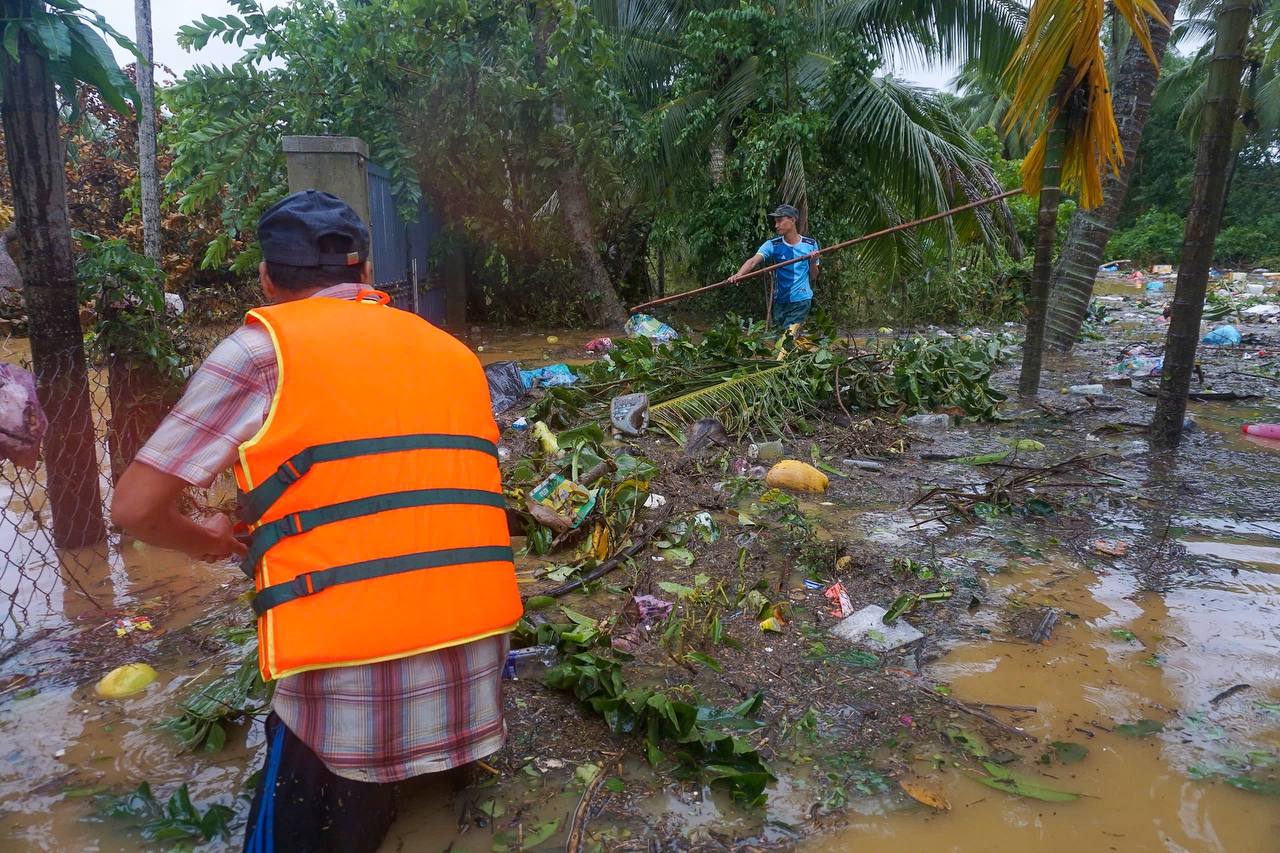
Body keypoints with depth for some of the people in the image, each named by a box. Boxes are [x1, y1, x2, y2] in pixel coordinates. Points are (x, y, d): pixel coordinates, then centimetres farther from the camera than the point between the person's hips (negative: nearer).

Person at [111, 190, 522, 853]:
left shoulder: (265, 347, -2)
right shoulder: (455, 352, 12)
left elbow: (135, 508, -1)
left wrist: (210, 542, 20)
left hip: (346, 680, -4)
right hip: (475, 669, 5)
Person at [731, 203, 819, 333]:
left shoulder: (810, 244, 0)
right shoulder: (772, 245, -2)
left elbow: (813, 277, 6)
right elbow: (753, 261, -20)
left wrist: (813, 262, -15)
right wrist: (738, 275, -39)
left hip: (802, 300, -3)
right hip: (780, 301, 3)